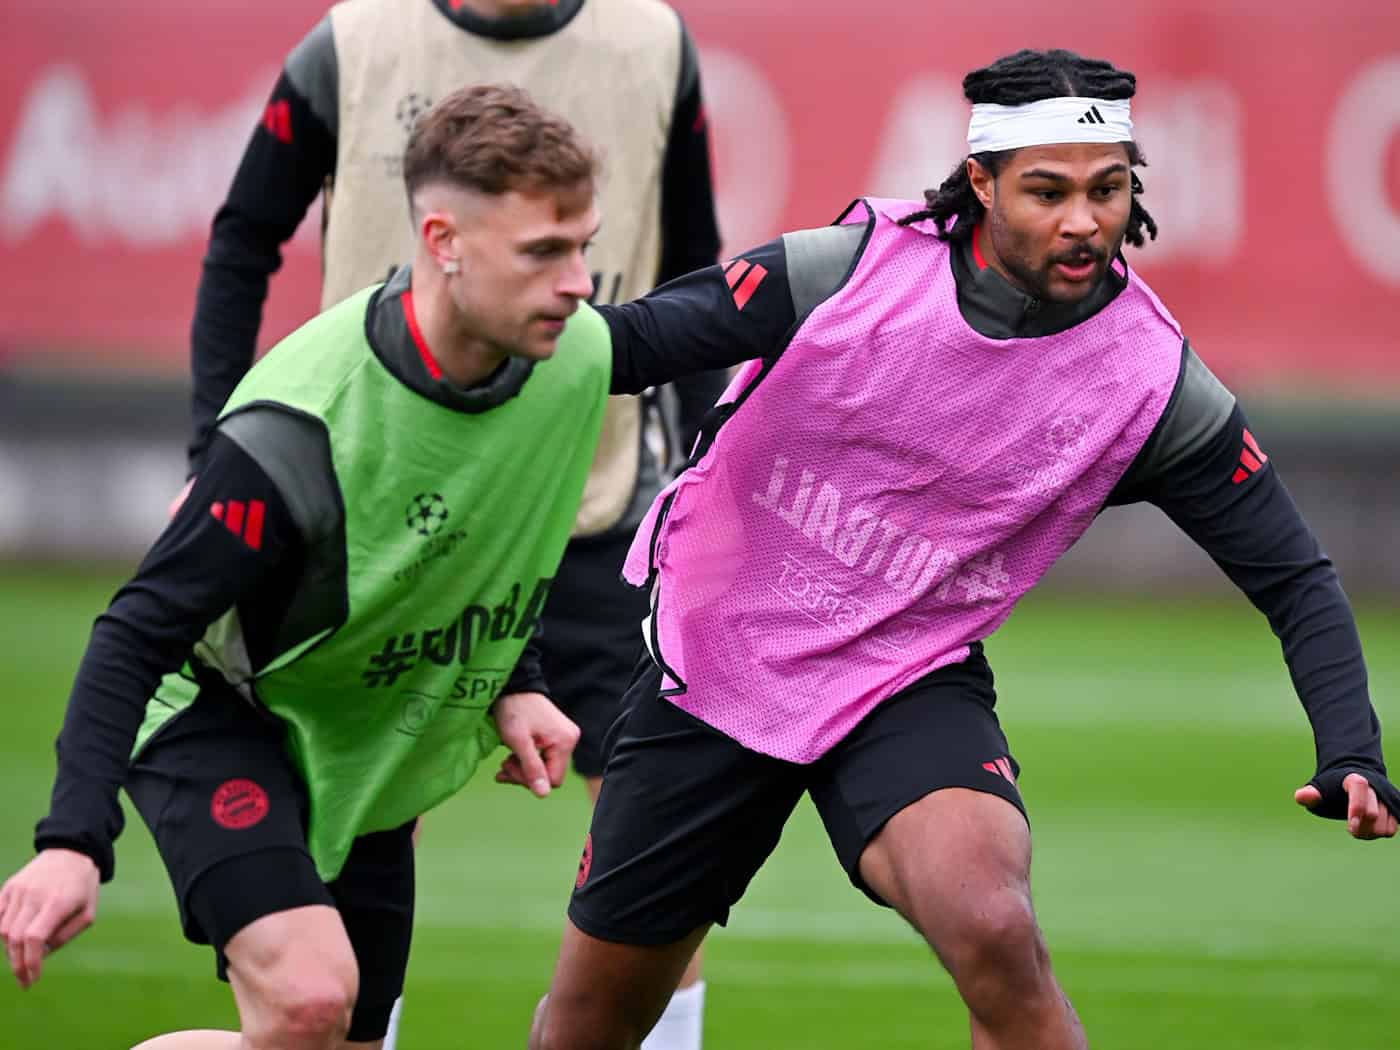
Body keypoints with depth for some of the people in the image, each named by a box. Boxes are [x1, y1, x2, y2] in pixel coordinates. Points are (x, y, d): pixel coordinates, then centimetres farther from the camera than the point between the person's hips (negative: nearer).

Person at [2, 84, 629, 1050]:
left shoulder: (579, 355, -13)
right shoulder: (299, 427, -32)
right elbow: (139, 635, -28)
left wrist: (516, 683, 1)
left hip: (368, 756, 7)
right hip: (219, 723, -7)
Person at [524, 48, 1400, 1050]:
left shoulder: (1154, 378, -14)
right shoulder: (851, 267, -16)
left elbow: (1295, 577, -7)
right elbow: (637, 338, -7)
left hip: (911, 686, -1)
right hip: (712, 657, 1)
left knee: (996, 935, -32)